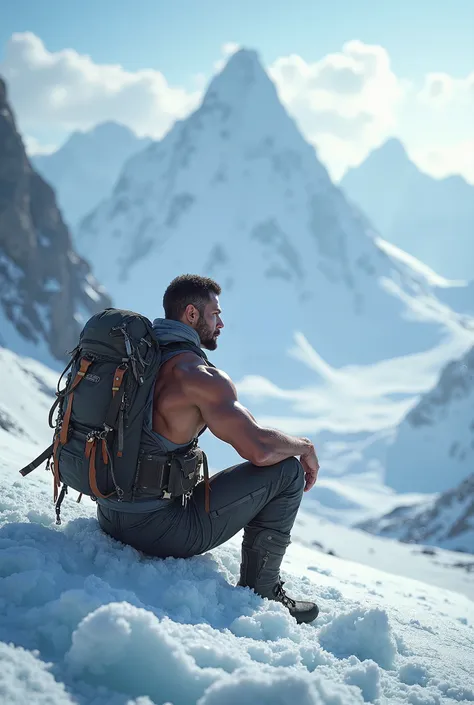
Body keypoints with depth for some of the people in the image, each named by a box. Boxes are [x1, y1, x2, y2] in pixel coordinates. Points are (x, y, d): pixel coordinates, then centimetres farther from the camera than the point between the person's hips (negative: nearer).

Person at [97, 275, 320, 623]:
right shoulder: (201, 376, -16)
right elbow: (259, 448, -22)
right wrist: (304, 446, -3)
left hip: (108, 517, 9)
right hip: (157, 529, -9)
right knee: (287, 470, -1)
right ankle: (261, 592, 10)